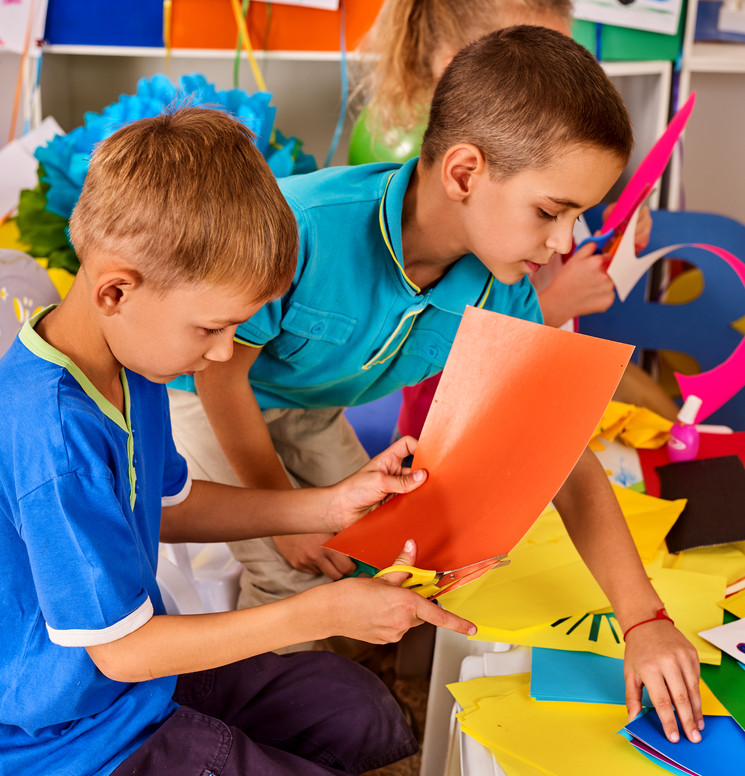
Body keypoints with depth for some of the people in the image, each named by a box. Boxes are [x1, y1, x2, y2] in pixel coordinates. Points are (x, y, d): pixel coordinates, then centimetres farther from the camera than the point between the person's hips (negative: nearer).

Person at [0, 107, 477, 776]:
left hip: (143, 668, 9)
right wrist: (325, 612, -24)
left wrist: (329, 506, 1)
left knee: (362, 708, 15)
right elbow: (120, 649, -27)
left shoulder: (129, 361, -5)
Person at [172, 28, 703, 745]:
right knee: (293, 573, -10)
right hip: (196, 391, -5)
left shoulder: (504, 293, -24)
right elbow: (221, 372, -26)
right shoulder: (303, 228, -42)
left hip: (306, 407, 6)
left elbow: (562, 454, -20)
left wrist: (644, 620, -26)